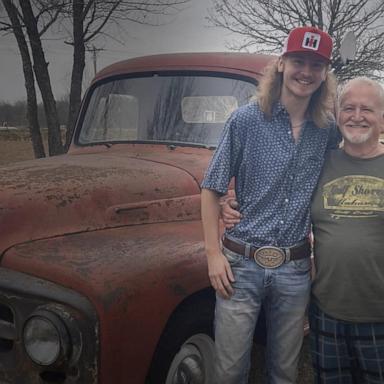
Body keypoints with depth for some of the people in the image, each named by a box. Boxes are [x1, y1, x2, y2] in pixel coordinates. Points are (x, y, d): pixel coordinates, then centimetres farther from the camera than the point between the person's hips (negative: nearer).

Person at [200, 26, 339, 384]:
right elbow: (211, 188, -4)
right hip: (241, 264, -3)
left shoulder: (327, 132, 3)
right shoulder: (246, 120, -7)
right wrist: (213, 254, -8)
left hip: (295, 270, 3)